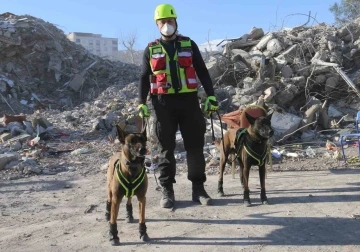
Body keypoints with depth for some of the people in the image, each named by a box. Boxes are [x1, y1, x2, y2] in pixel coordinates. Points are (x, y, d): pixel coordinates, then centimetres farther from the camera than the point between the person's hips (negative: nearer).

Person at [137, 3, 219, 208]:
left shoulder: (189, 45, 9)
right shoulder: (151, 49, 9)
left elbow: (202, 72, 8)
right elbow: (144, 78, 11)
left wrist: (211, 95, -1)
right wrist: (142, 103, 1)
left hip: (189, 100, 0)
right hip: (164, 103, 0)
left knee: (195, 145, 2)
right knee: (167, 148, 4)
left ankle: (198, 188, 12)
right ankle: (167, 191, 12)